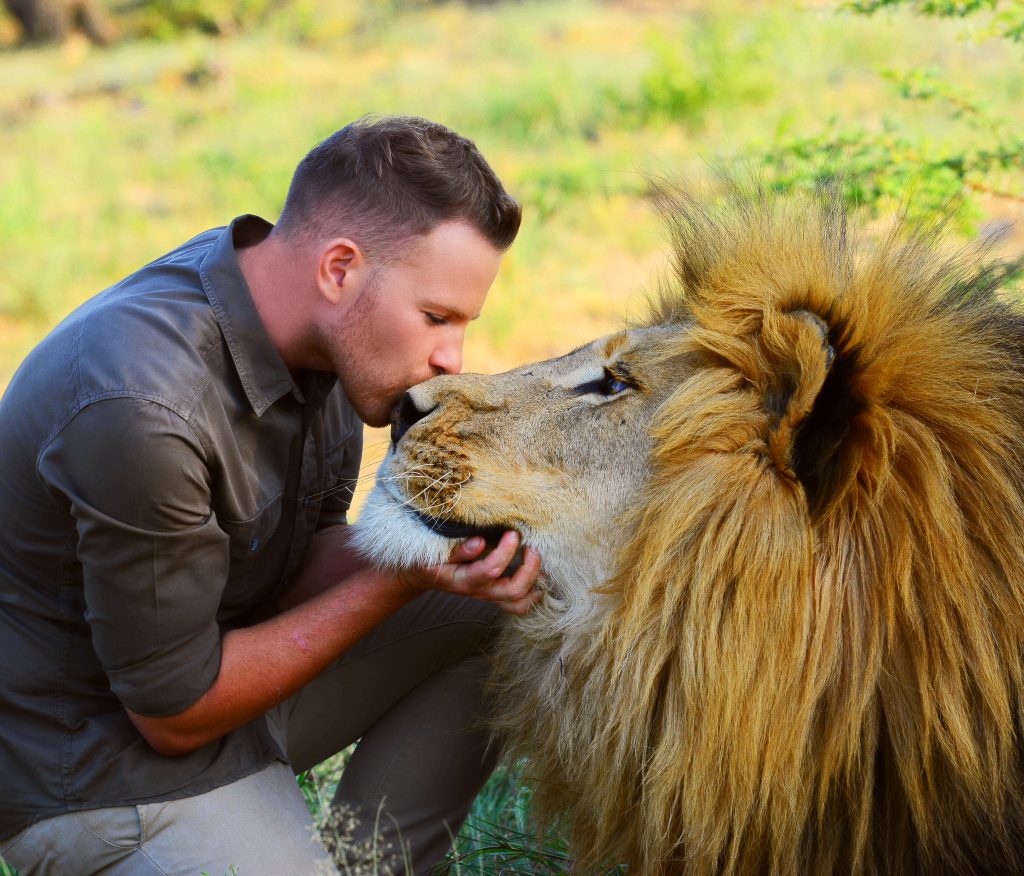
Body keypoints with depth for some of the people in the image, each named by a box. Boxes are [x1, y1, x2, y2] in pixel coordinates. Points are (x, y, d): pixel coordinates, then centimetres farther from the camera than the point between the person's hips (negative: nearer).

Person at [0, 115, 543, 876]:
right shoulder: (138, 411, -33)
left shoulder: (323, 327, -8)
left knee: (496, 612, 0)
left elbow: (303, 559, 2)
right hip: (105, 766, -8)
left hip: (227, 650, 8)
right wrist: (399, 580, -23)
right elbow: (177, 714, -23)